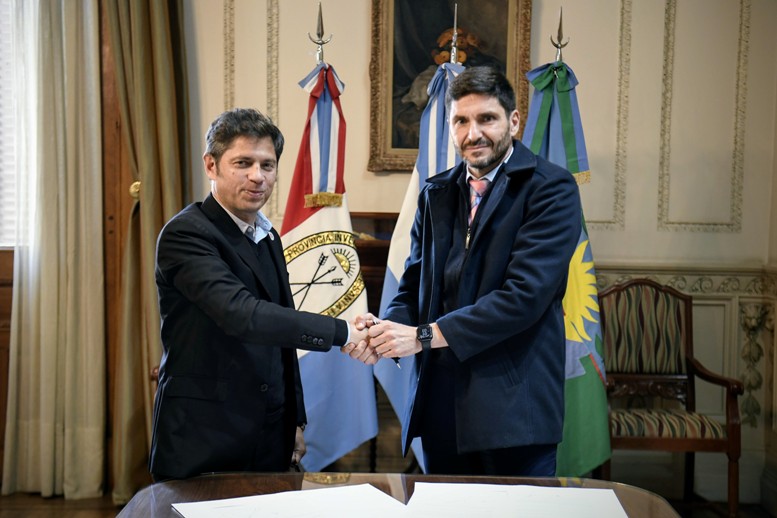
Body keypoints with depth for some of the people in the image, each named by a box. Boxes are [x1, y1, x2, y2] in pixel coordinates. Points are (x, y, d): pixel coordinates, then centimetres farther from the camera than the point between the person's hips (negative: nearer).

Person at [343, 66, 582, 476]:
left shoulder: (551, 189, -7)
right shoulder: (435, 194, 13)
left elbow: (525, 294, -17)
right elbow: (413, 286, 11)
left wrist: (425, 335, -18)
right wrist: (385, 331, -11)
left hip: (514, 409, -5)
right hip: (441, 407, 5)